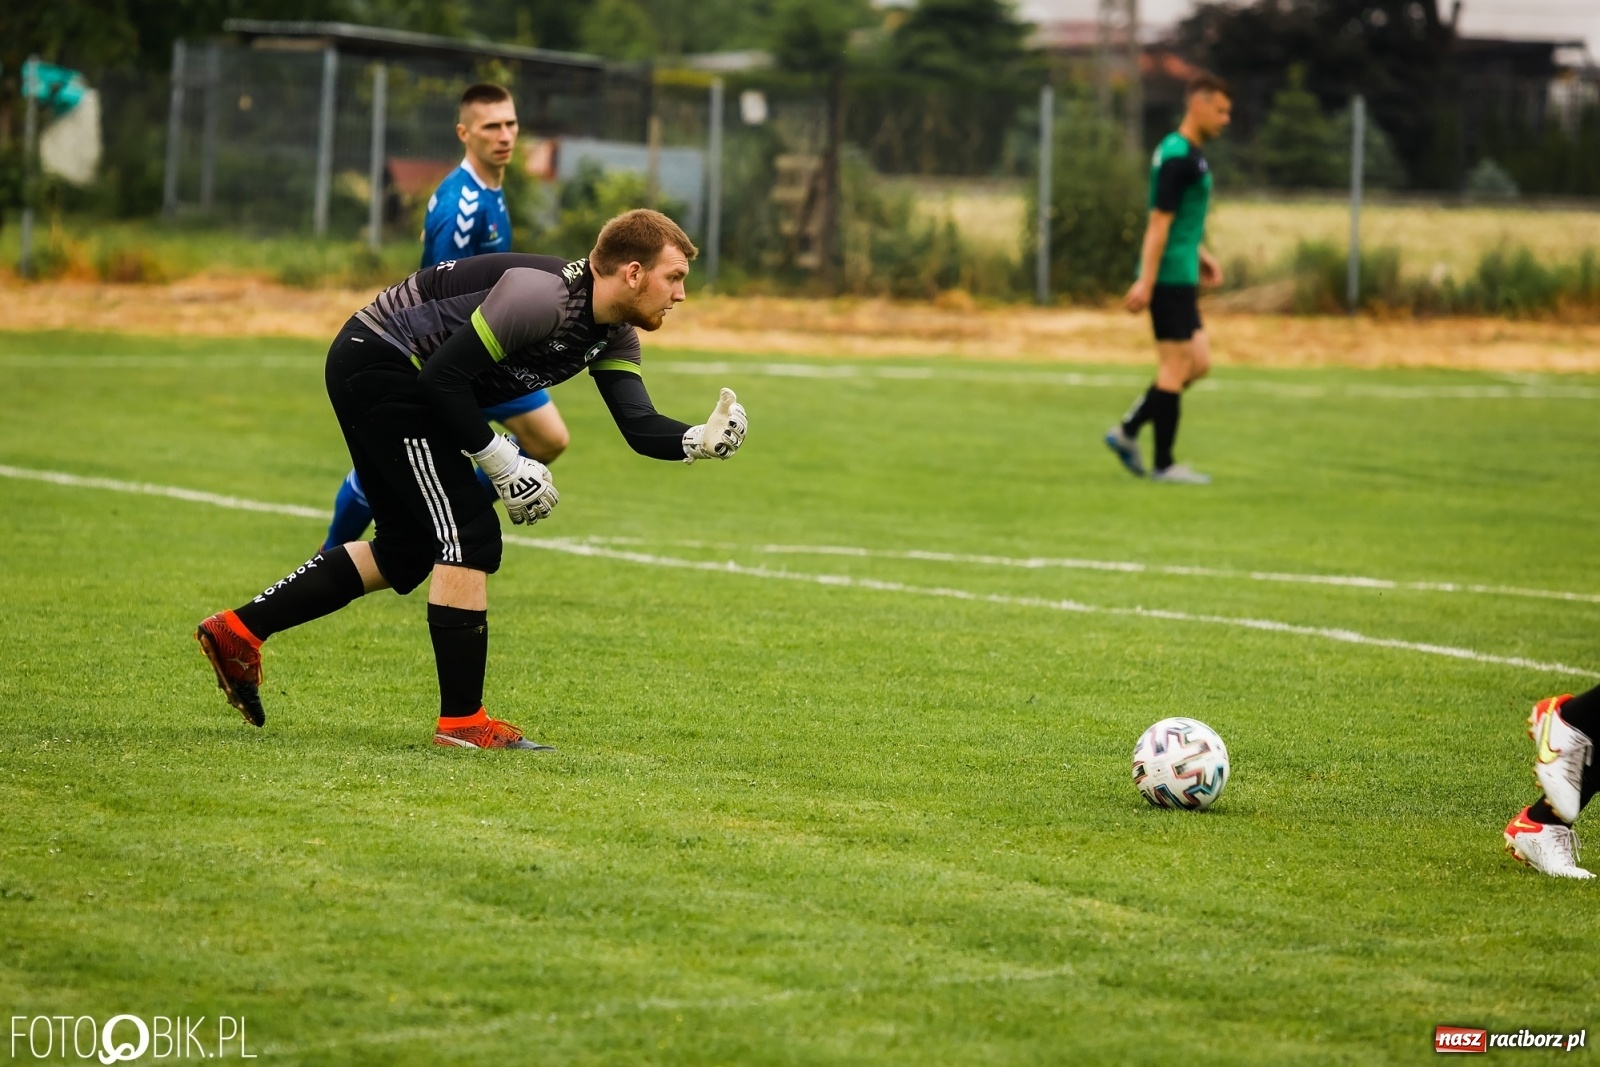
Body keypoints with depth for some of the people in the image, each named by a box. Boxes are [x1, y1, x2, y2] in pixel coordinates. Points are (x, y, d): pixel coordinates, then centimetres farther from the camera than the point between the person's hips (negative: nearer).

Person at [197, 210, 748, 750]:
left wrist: (700, 439, -24)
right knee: (470, 534, -12)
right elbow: (445, 374, -26)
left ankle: (239, 630, 19)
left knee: (408, 550, 15)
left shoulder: (614, 335, 2)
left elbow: (639, 425, -5)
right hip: (381, 364, -10)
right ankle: (462, 719, -7)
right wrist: (501, 461, -21)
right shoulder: (546, 296, -27)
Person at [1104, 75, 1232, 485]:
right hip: (1170, 278, -10)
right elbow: (1159, 223, -20)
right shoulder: (1178, 158, -16)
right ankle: (1163, 464, 2)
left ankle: (1127, 431, 15)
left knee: (1198, 363, 12)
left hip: (1180, 278, 10)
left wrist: (1200, 255, 23)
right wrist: (1146, 282, -22)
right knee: (1177, 367, -4)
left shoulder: (1187, 154, 16)